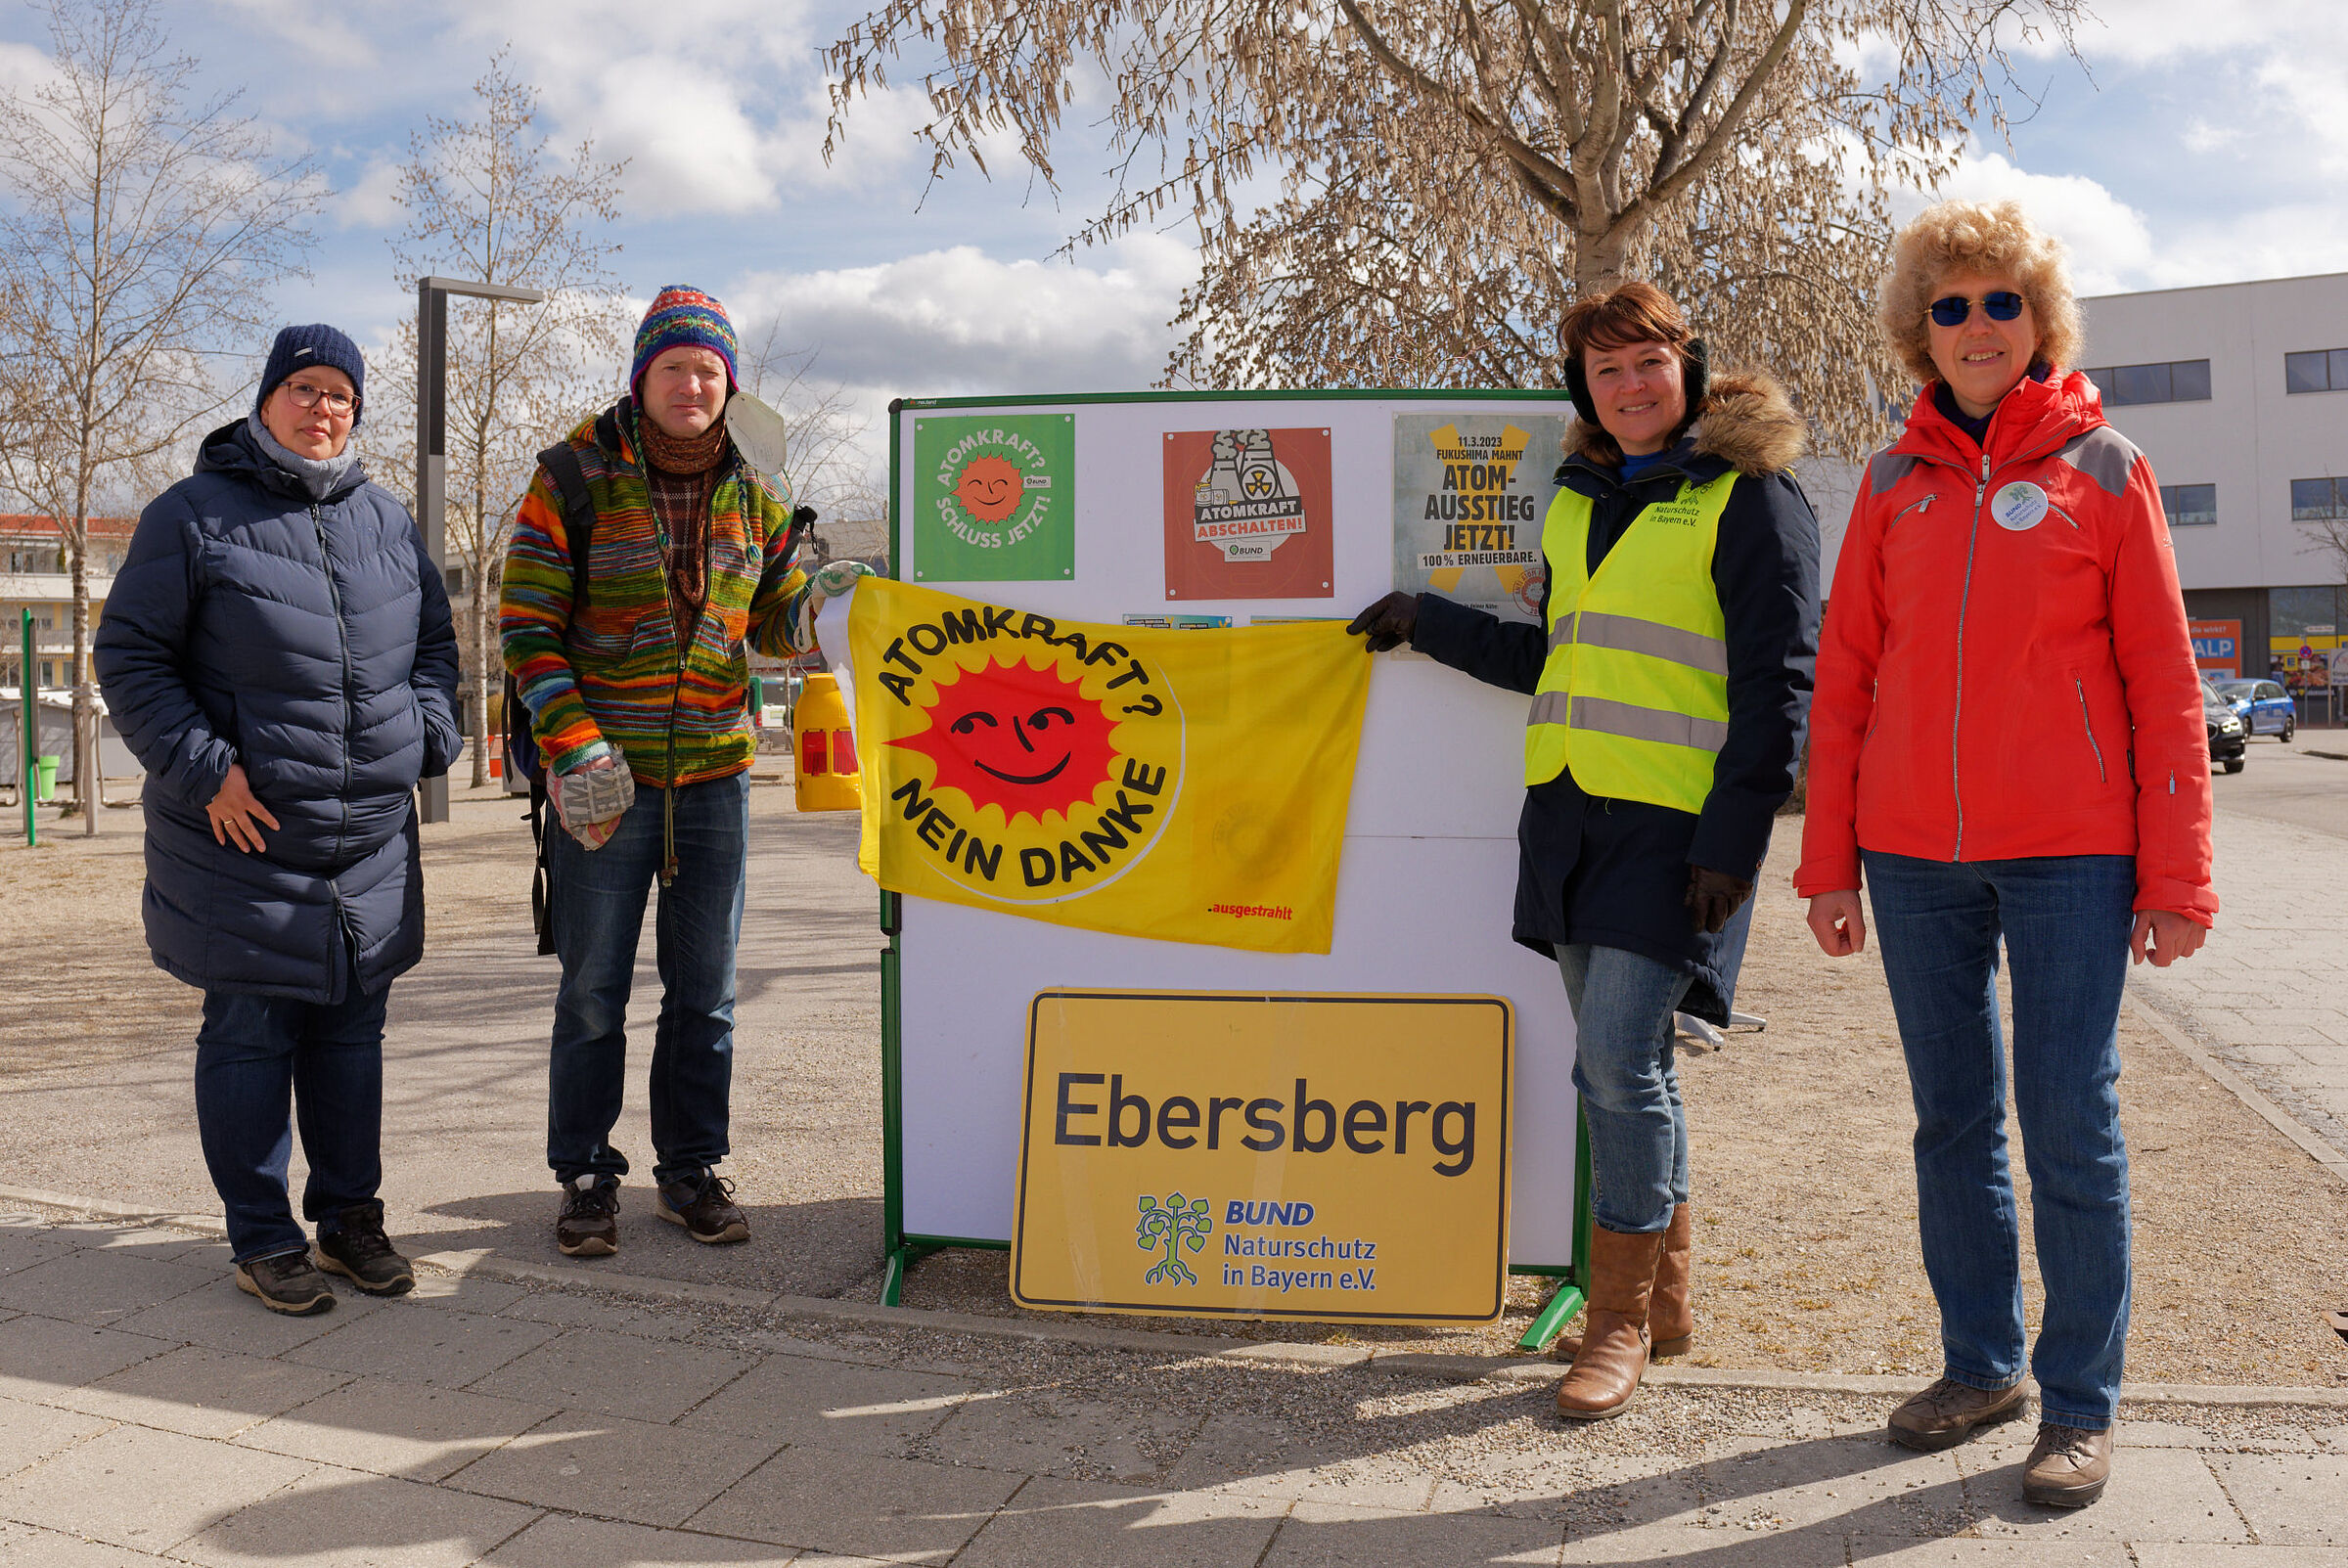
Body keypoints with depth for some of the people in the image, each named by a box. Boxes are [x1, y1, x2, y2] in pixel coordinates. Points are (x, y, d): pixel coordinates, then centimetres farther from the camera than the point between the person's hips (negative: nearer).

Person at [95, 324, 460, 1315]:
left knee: (353, 1029, 12)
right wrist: (202, 767, -13)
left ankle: (349, 1214, 25)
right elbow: (127, 655, -3)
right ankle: (262, 1240, 15)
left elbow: (436, 645, 22)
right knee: (251, 1035, 1)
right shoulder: (195, 515, -3)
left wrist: (426, 738, 6)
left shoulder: (387, 523, 12)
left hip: (373, 835, 5)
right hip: (245, 835, -4)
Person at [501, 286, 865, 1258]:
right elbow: (528, 628, -4)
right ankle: (586, 1178, 19)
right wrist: (575, 746, -15)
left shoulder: (751, 497, 9)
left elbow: (774, 622, 14)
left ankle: (690, 1171, 23)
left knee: (705, 993, 10)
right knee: (594, 991, 5)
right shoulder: (575, 479, -3)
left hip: (715, 776, 4)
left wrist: (819, 607, -9)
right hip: (604, 779, -3)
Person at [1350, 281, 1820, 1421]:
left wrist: (1732, 843, -15)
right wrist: (1426, 623, 23)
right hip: (1572, 811, 7)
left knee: (1617, 1061, -10)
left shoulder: (1750, 496, -4)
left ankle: (1621, 1318, 6)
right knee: (1626, 1063, 11)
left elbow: (1776, 682, -8)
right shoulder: (1579, 499, 17)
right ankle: (1664, 1297, 25)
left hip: (1675, 819, -7)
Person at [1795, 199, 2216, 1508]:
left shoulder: (2105, 469, 1)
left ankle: (2082, 1403, 17)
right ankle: (1981, 1364, 27)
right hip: (1914, 855, 3)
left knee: (2072, 1127, 2)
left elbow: (2164, 684, 0)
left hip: (2067, 855, -3)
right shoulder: (1897, 482, 8)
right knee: (1954, 1122, 11)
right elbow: (1845, 678, 8)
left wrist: (2178, 879, -5)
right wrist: (1828, 861, 5)